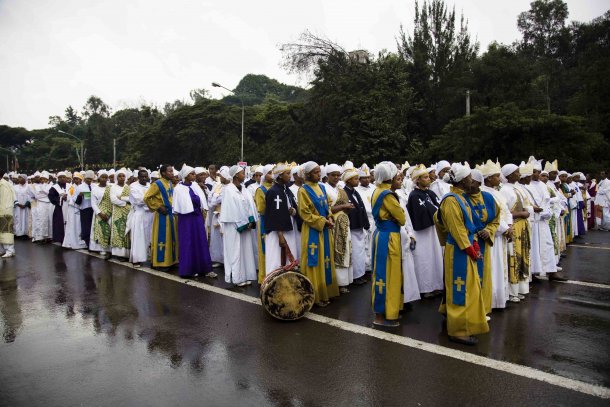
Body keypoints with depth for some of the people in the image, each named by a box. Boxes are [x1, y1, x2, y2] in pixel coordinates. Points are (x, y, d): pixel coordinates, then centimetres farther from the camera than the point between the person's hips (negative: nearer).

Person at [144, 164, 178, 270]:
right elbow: (147, 197, -15)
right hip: (162, 215, -8)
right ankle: (160, 262, 8)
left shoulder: (170, 184, 10)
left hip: (171, 214, 8)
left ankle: (170, 261, 21)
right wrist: (158, 207, -15)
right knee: (162, 238, -1)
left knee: (171, 238, 12)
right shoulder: (157, 184, -13)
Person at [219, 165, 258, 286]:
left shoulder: (243, 189, 10)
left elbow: (250, 205, 4)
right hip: (234, 225, -6)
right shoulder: (229, 189, -10)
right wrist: (242, 224, -15)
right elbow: (232, 208, -15)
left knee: (246, 249, 8)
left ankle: (245, 276, 17)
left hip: (245, 224, 7)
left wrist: (250, 221, -8)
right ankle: (237, 277, 10)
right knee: (236, 250, 1)